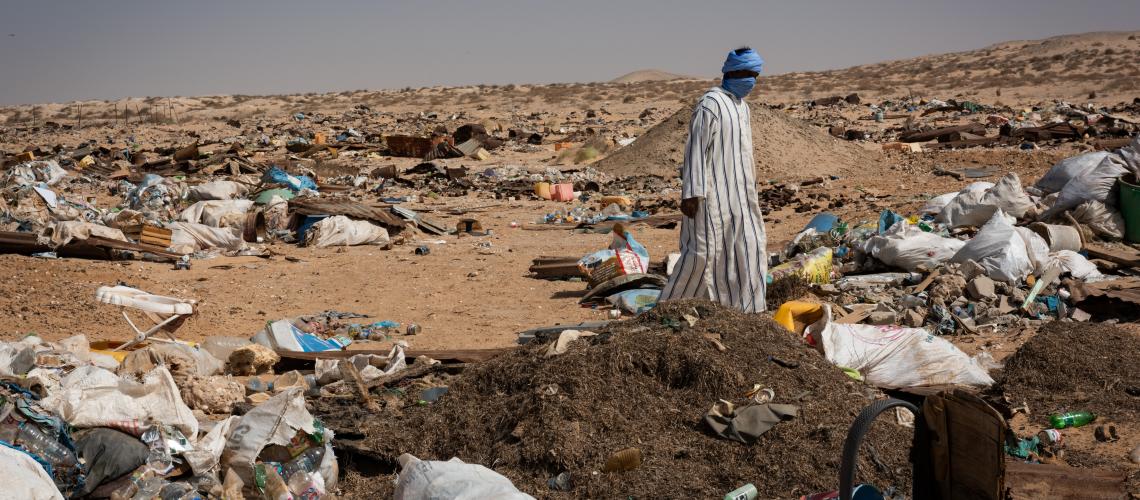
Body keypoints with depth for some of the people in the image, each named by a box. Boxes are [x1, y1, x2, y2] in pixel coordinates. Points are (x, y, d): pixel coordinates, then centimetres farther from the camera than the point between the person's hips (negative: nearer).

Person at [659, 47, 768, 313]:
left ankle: (744, 308, 16)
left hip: (737, 195, 9)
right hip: (712, 194, -9)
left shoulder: (742, 106, 15)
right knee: (702, 251, -7)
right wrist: (691, 194, -21)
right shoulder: (710, 104, -12)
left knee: (749, 249, 8)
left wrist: (749, 193, 20)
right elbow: (696, 150, -17)